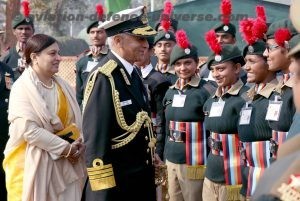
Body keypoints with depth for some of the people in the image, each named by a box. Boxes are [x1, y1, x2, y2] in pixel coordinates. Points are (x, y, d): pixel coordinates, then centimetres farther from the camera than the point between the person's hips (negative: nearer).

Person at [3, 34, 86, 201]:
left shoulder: (62, 85, 9)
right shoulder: (23, 88, -12)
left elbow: (75, 119, 10)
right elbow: (29, 130, -20)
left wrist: (79, 144, -9)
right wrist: (65, 148, -16)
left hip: (65, 162, 6)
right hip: (35, 163, -6)